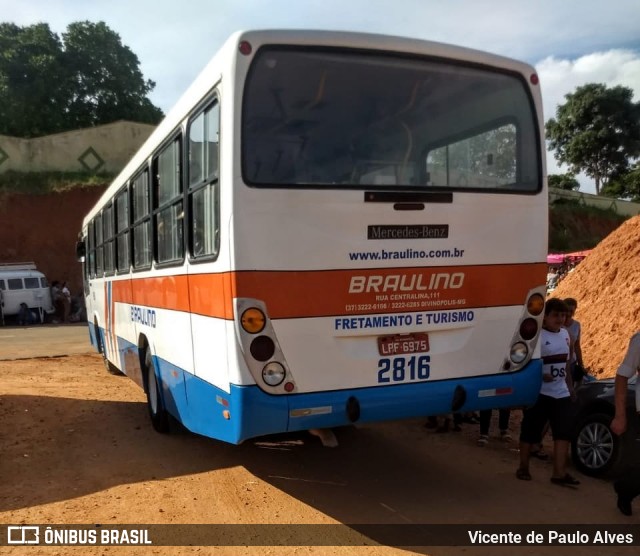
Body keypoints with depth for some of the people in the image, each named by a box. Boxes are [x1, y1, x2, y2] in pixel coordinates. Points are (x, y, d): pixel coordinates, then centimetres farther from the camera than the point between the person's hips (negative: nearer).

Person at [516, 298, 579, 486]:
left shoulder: (565, 334, 11)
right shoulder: (536, 335, -13)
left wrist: (569, 385, 17)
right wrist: (540, 375, -30)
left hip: (561, 393, 7)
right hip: (539, 392, -7)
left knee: (564, 432, 0)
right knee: (530, 432, 4)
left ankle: (559, 473, 4)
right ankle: (523, 468, 19)